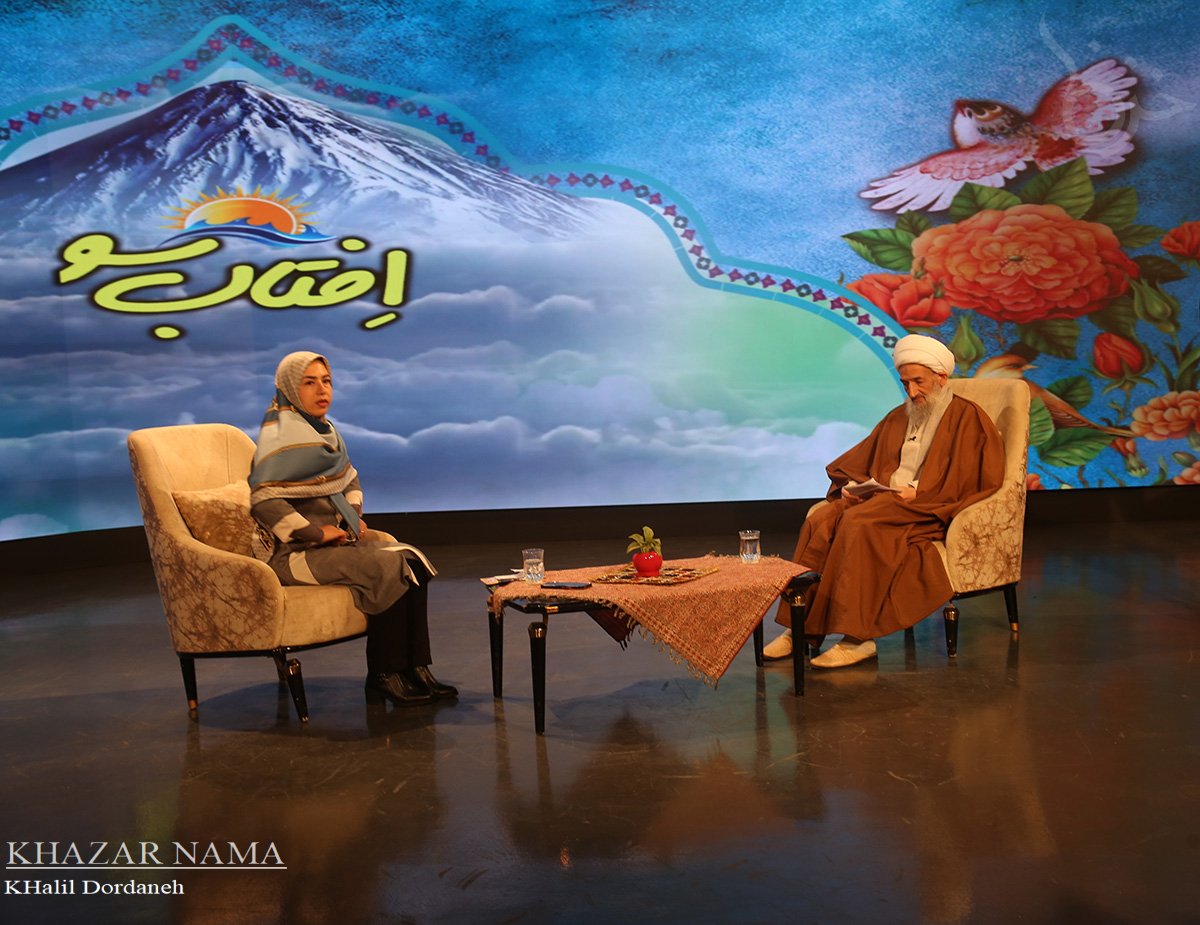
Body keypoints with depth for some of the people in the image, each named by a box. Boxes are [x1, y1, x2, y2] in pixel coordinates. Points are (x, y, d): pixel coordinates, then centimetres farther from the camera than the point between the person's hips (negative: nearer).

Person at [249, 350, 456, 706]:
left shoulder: (325, 430, 14)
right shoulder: (282, 436, -14)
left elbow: (349, 477, 29)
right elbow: (263, 500, -23)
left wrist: (354, 514, 11)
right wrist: (314, 533, -19)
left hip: (333, 540, 9)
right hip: (294, 554, -9)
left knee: (414, 561, -7)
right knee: (389, 568, -25)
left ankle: (414, 669, -6)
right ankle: (382, 678, -13)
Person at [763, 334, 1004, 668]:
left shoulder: (967, 418, 3)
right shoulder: (899, 417, 22)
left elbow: (971, 480, -8)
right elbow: (857, 461, 24)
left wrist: (918, 493, -17)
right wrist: (850, 484, 1)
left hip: (929, 512, -6)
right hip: (882, 498, 6)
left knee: (858, 522, -34)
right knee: (820, 520, -22)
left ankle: (858, 637, -33)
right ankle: (802, 627, -24)